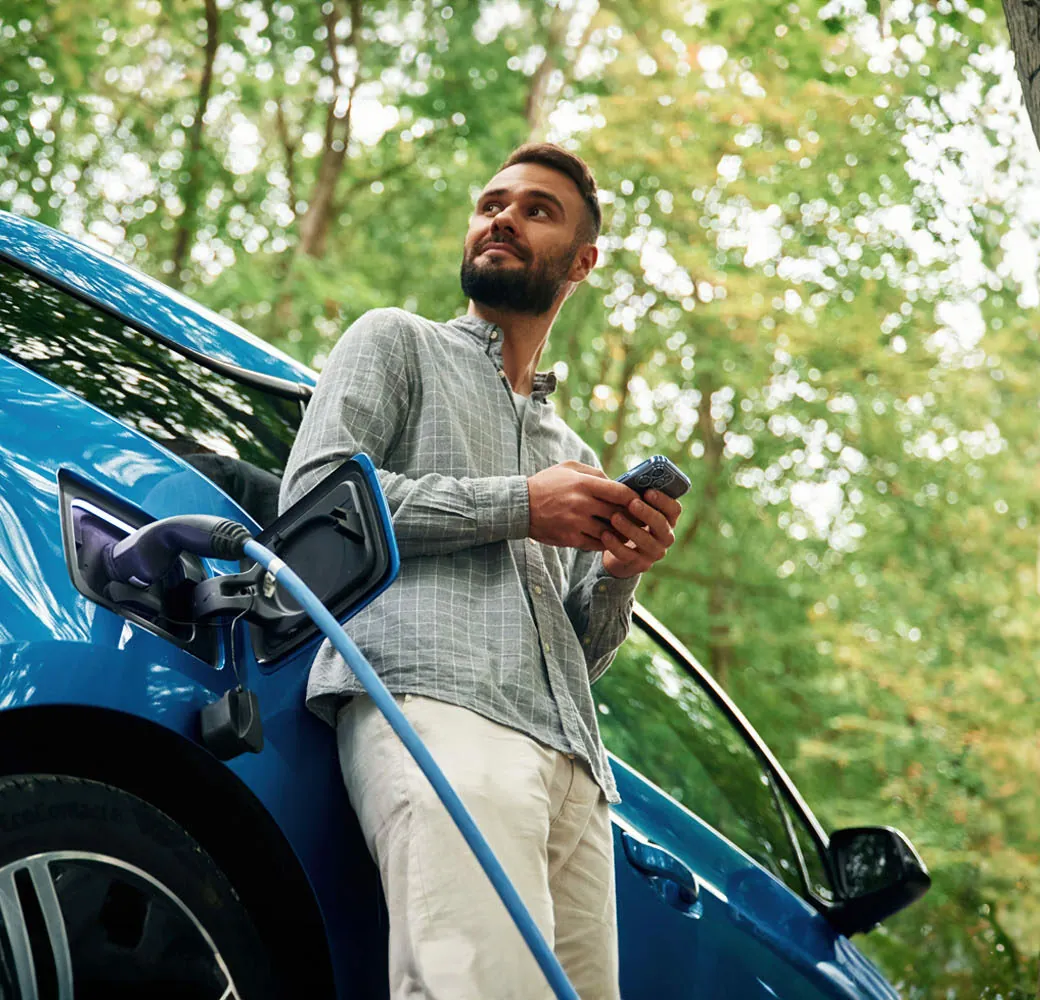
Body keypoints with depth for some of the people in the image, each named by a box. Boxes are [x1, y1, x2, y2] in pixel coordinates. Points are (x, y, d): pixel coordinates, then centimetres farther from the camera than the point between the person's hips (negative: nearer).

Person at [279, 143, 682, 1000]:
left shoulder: (573, 452, 35)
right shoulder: (397, 342, 20)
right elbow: (313, 498, 1)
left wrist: (619, 572, 8)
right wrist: (518, 506, 0)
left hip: (572, 758, 6)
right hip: (435, 704, -6)